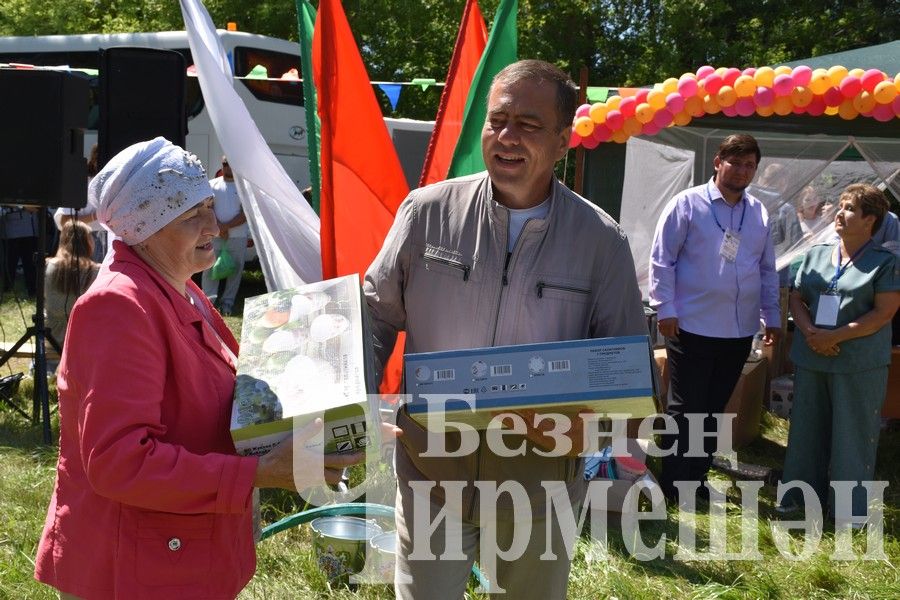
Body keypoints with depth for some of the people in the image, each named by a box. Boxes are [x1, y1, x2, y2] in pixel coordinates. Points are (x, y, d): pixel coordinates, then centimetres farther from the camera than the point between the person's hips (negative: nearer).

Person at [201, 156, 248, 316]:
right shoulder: (213, 185, 9)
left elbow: (245, 214, -4)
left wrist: (226, 226, -11)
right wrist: (219, 228, -11)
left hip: (238, 236, -1)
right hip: (214, 235, 1)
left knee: (235, 269, 1)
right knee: (209, 267, -2)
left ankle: (227, 302, 9)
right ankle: (209, 300, 2)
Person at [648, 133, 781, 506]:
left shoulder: (759, 213, 10)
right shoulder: (688, 204, -5)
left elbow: (767, 270, 17)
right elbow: (662, 259, -6)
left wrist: (772, 318, 16)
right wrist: (665, 309, -11)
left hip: (739, 332, 5)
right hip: (692, 329, -5)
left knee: (714, 409, 14)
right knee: (685, 409, 2)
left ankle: (697, 479, 26)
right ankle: (673, 486, 14)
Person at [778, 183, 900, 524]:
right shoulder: (816, 255, 12)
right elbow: (796, 298, 10)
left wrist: (836, 336, -18)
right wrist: (809, 332, -9)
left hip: (860, 364, -5)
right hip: (811, 359, 5)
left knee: (853, 432, 2)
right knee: (808, 426, 12)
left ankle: (851, 507, 12)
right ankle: (804, 491, 26)